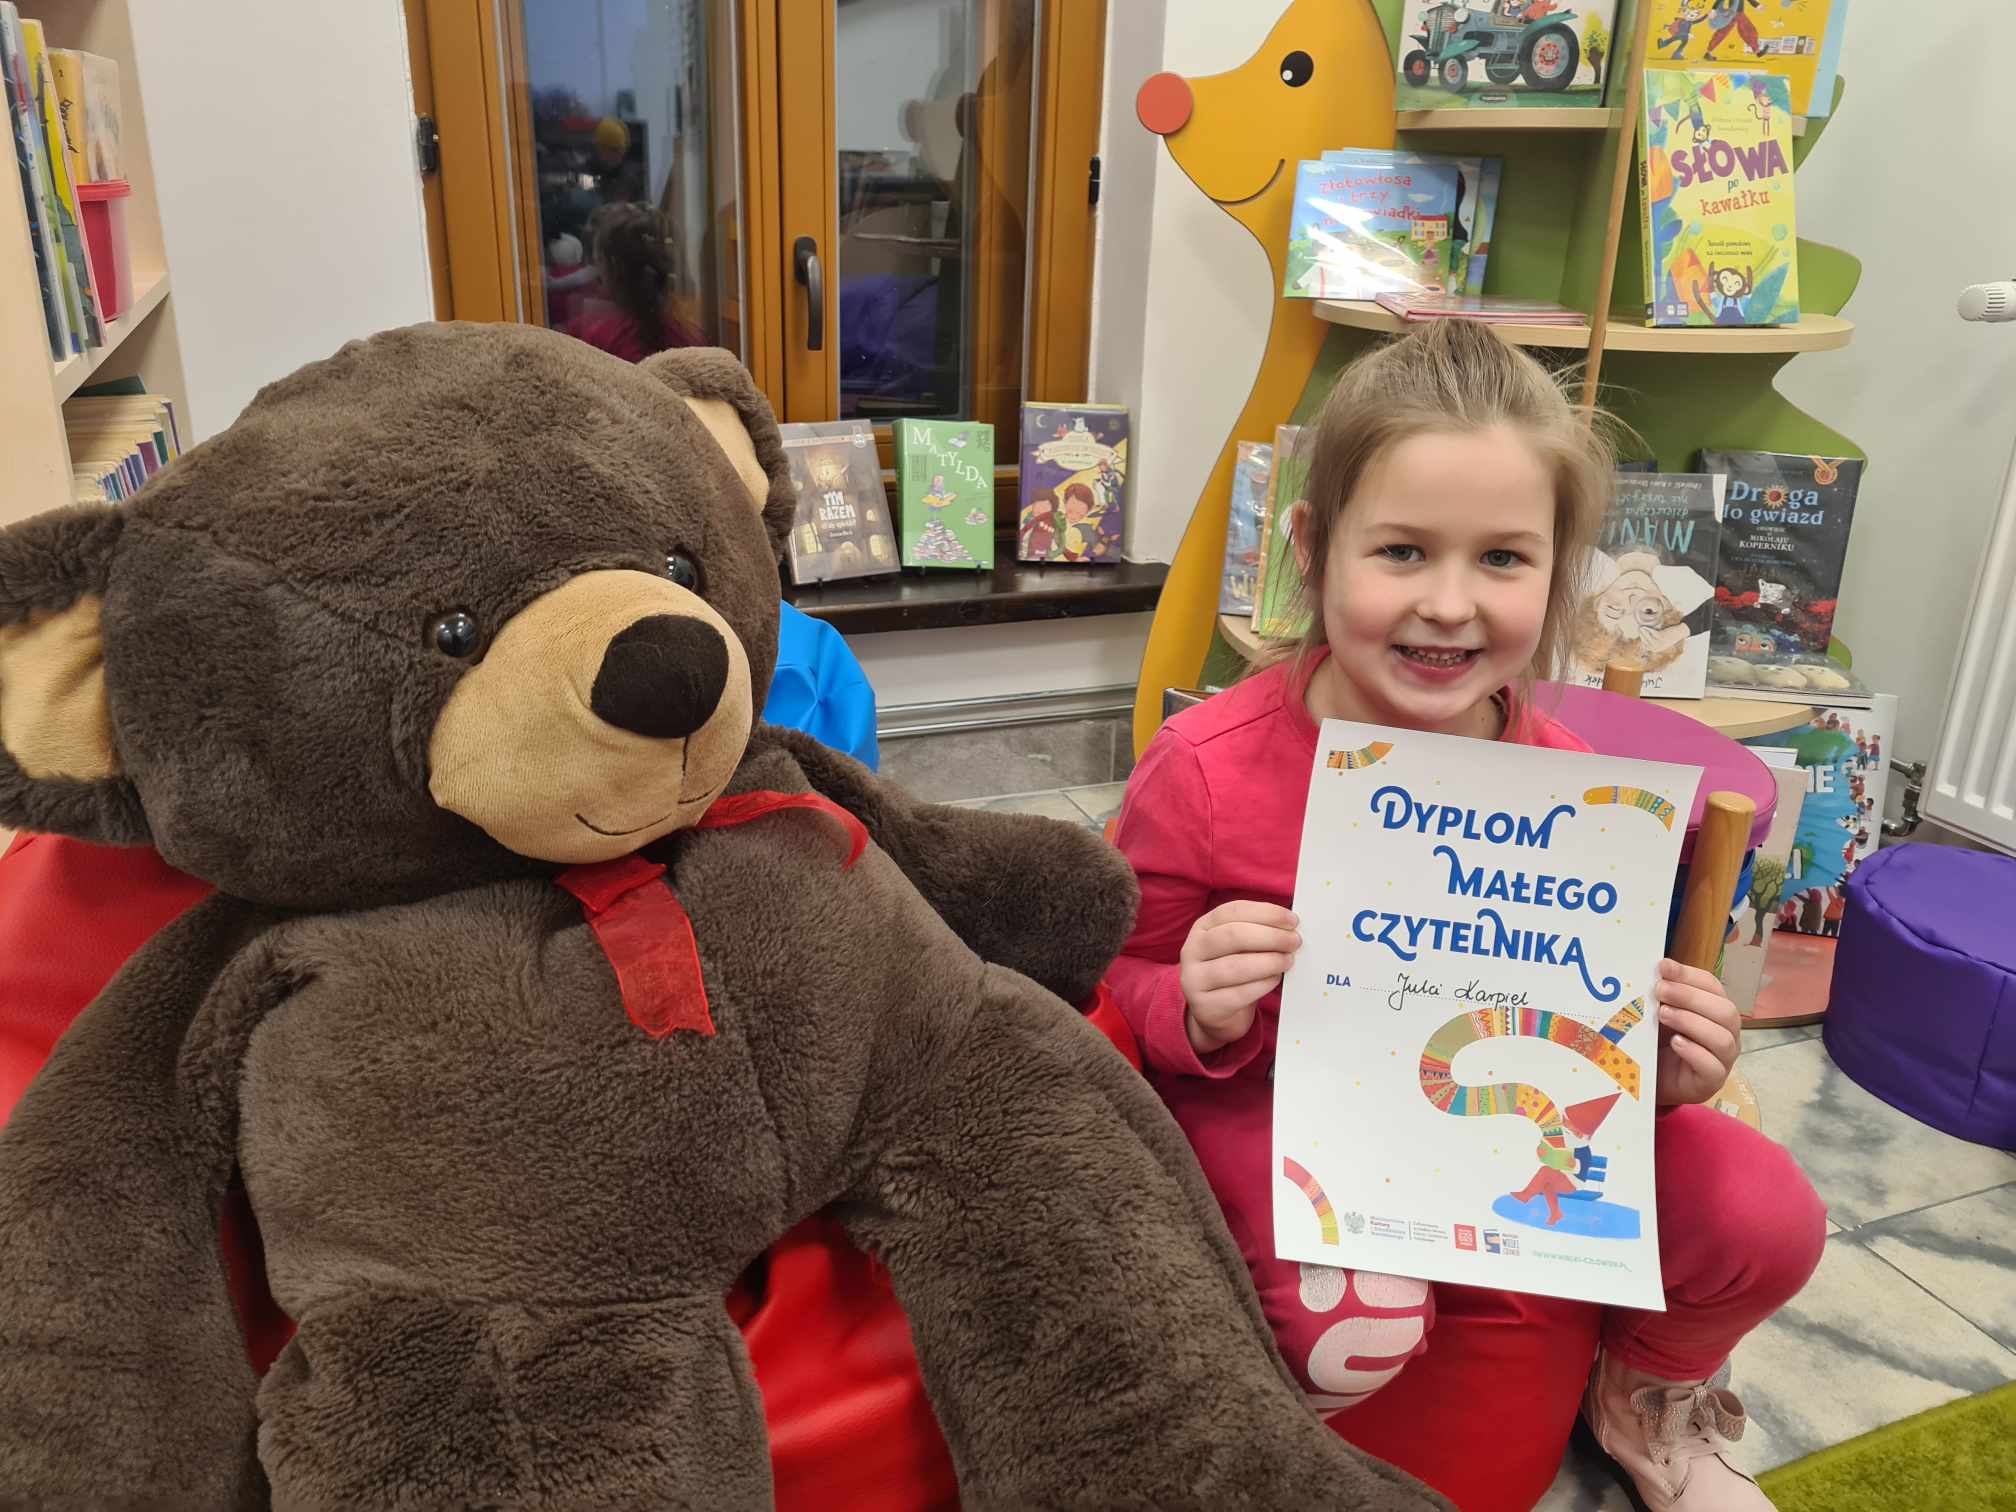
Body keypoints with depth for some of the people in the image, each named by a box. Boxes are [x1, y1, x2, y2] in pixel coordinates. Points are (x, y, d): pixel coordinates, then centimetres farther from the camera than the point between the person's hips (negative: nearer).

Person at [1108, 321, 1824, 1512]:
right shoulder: (1206, 774, -22)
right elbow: (1119, 987, -8)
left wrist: (1655, 1068, -14)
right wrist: (1195, 1012, -29)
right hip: (1272, 1098, -4)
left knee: (1769, 1220, -6)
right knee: (1361, 1324, -31)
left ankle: (1651, 1393, 29)